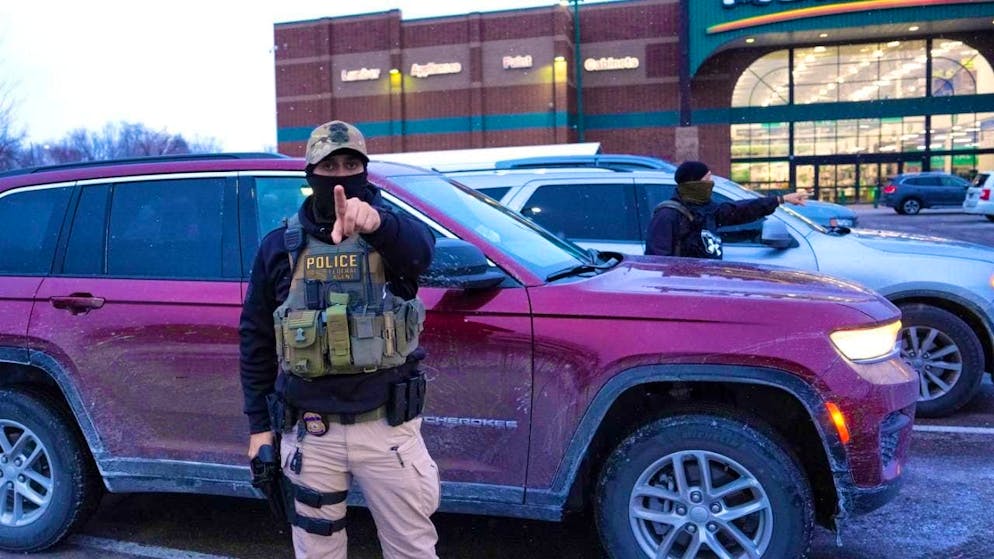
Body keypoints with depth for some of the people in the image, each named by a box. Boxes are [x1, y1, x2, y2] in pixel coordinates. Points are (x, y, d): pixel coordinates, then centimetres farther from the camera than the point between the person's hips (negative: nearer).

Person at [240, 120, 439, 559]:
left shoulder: (392, 230, -1)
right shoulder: (279, 246, 3)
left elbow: (420, 249, -28)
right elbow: (256, 340, 9)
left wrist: (377, 222, -49)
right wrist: (259, 425, 7)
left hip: (387, 427, -1)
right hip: (309, 432, 1)